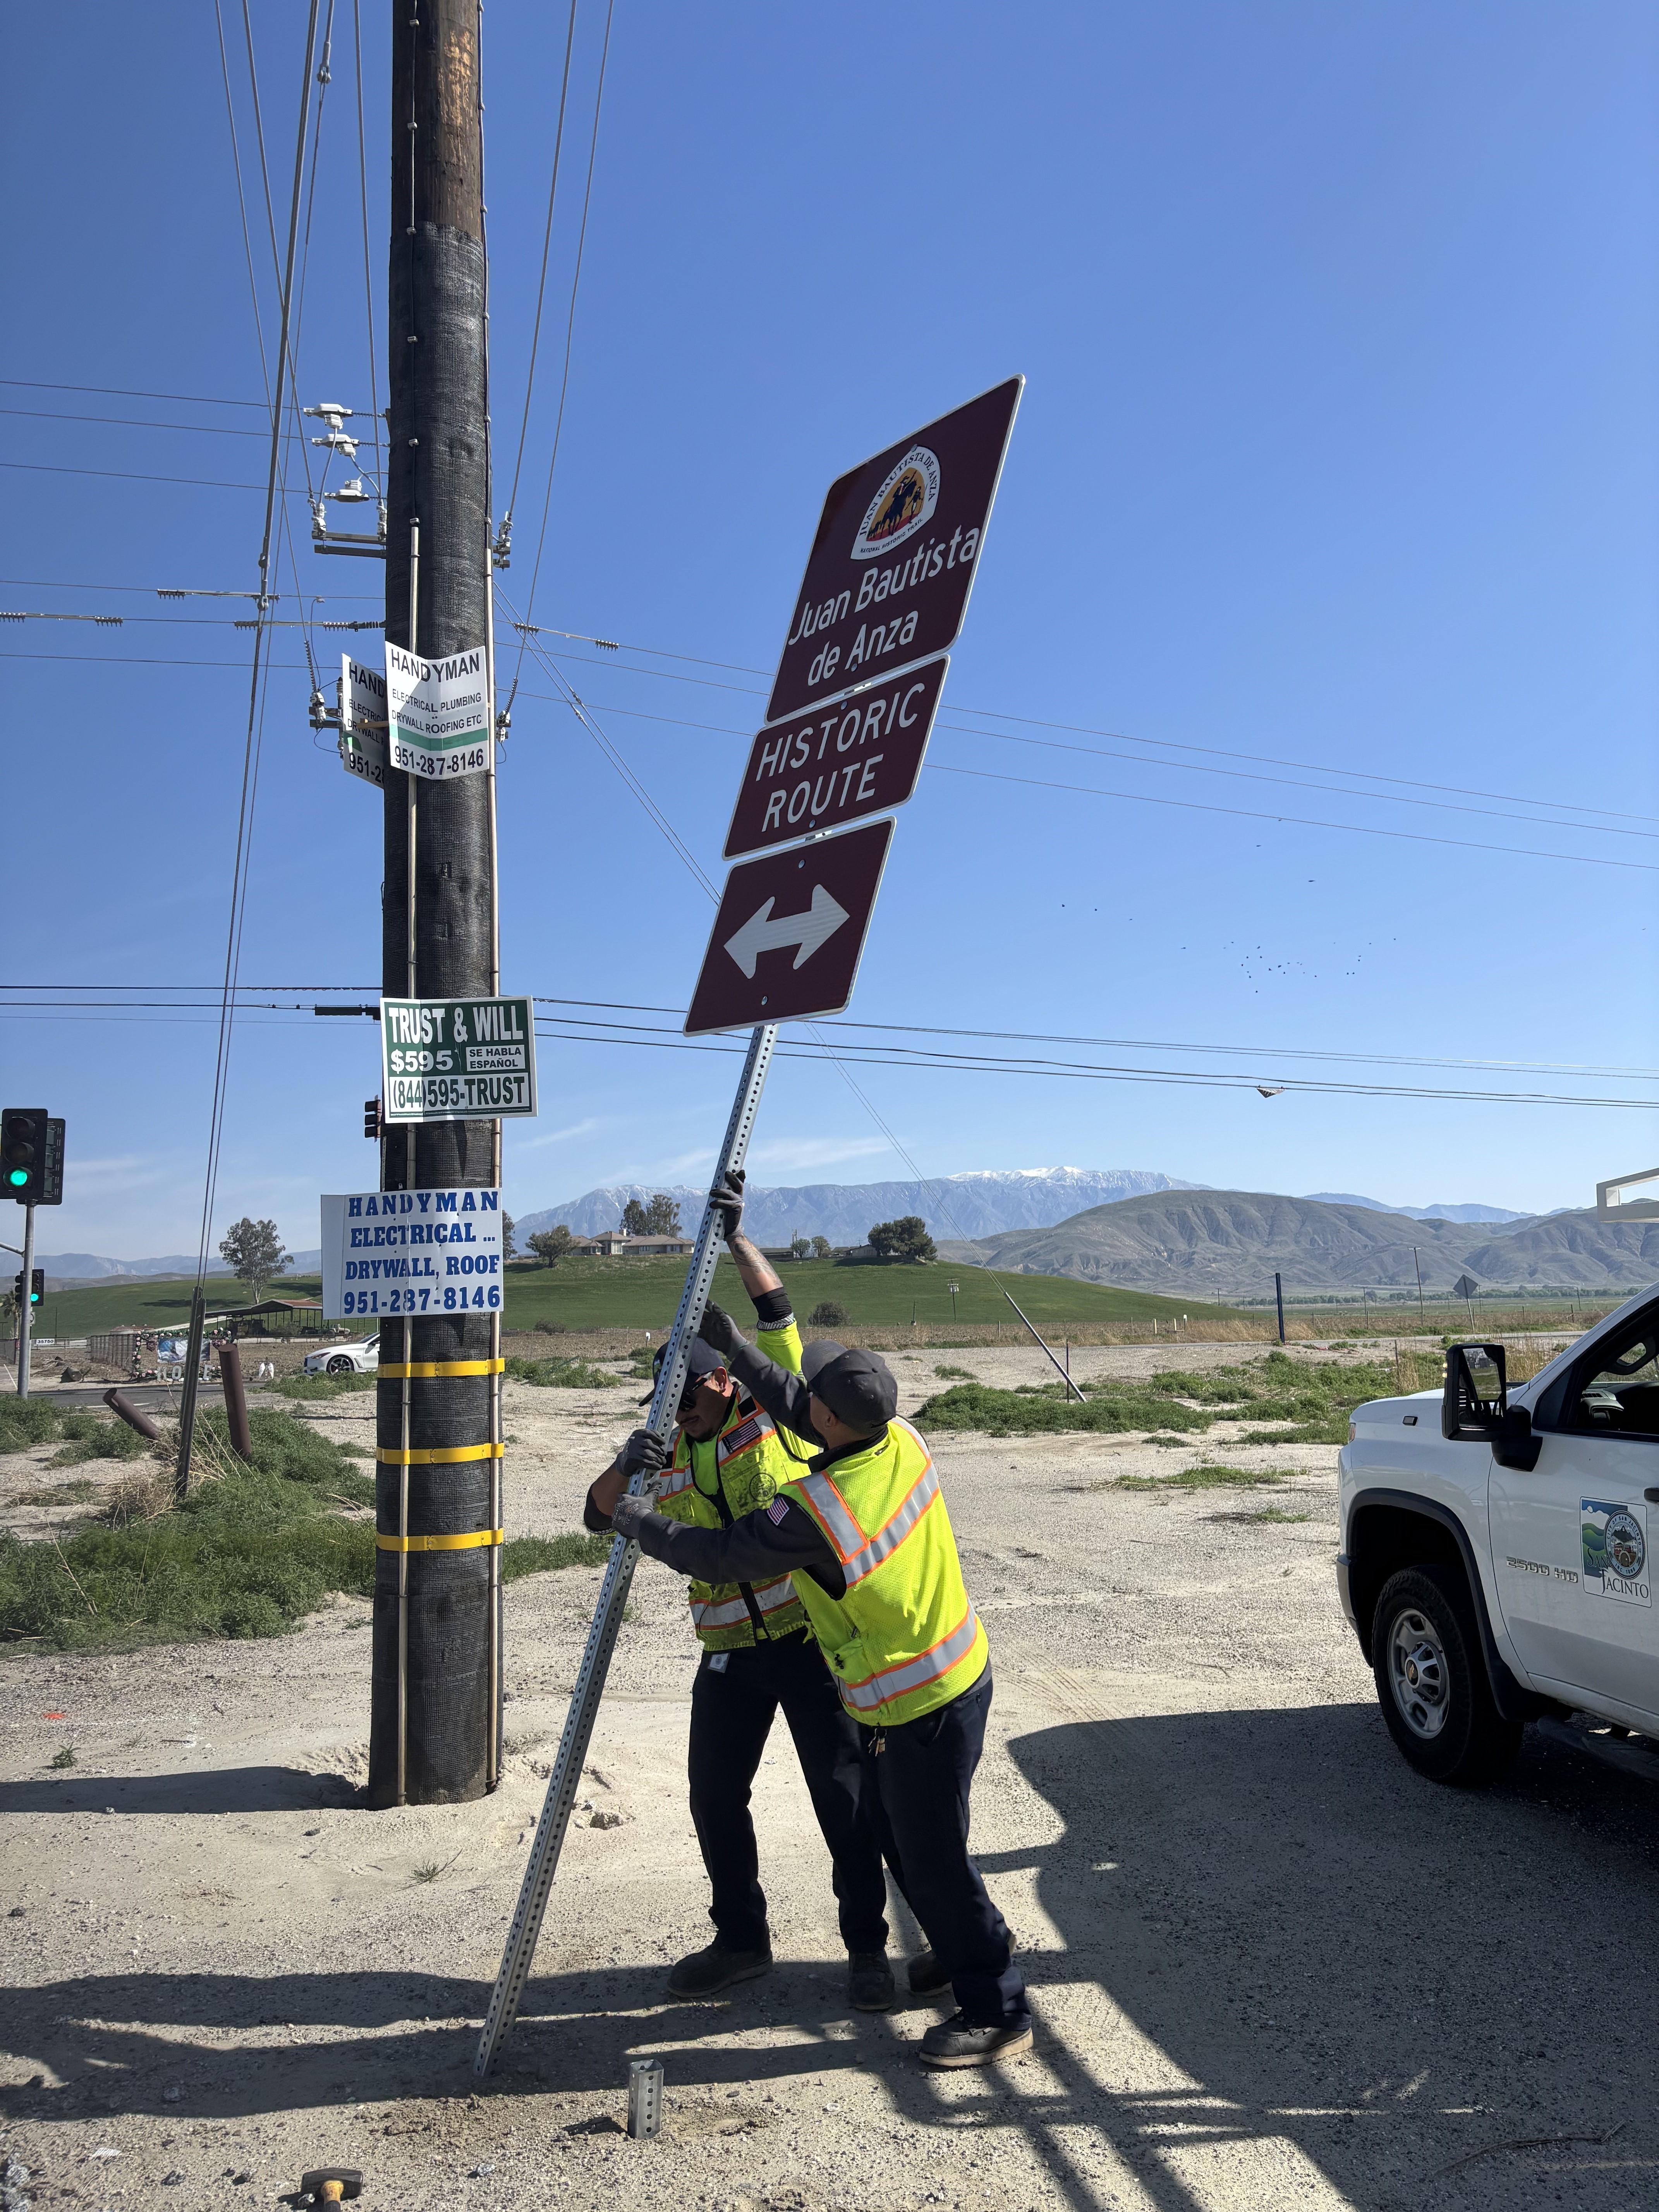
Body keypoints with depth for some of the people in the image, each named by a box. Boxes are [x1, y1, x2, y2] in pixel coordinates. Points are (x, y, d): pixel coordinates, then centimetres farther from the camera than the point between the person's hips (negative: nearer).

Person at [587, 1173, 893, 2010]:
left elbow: (777, 1313, -14)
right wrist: (626, 1466, -23)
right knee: (714, 1799, 12)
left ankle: (867, 1949, 20)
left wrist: (736, 1237, -23)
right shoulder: (673, 1459, 7)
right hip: (730, 1652, 5)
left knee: (842, 1800, 3)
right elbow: (601, 1514, -2)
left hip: (809, 1637, -5)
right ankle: (740, 1940, 32)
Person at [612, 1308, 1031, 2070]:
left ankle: (996, 2011, 23)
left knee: (931, 1852, 8)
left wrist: (643, 1524, 0)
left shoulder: (815, 1510, -31)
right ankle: (969, 1940, 46)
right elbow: (798, 1410, 10)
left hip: (918, 1708, -9)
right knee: (890, 1826, 26)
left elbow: (719, 1555, -17)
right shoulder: (902, 1440, -9)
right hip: (961, 1669, 9)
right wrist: (733, 1348, 12)